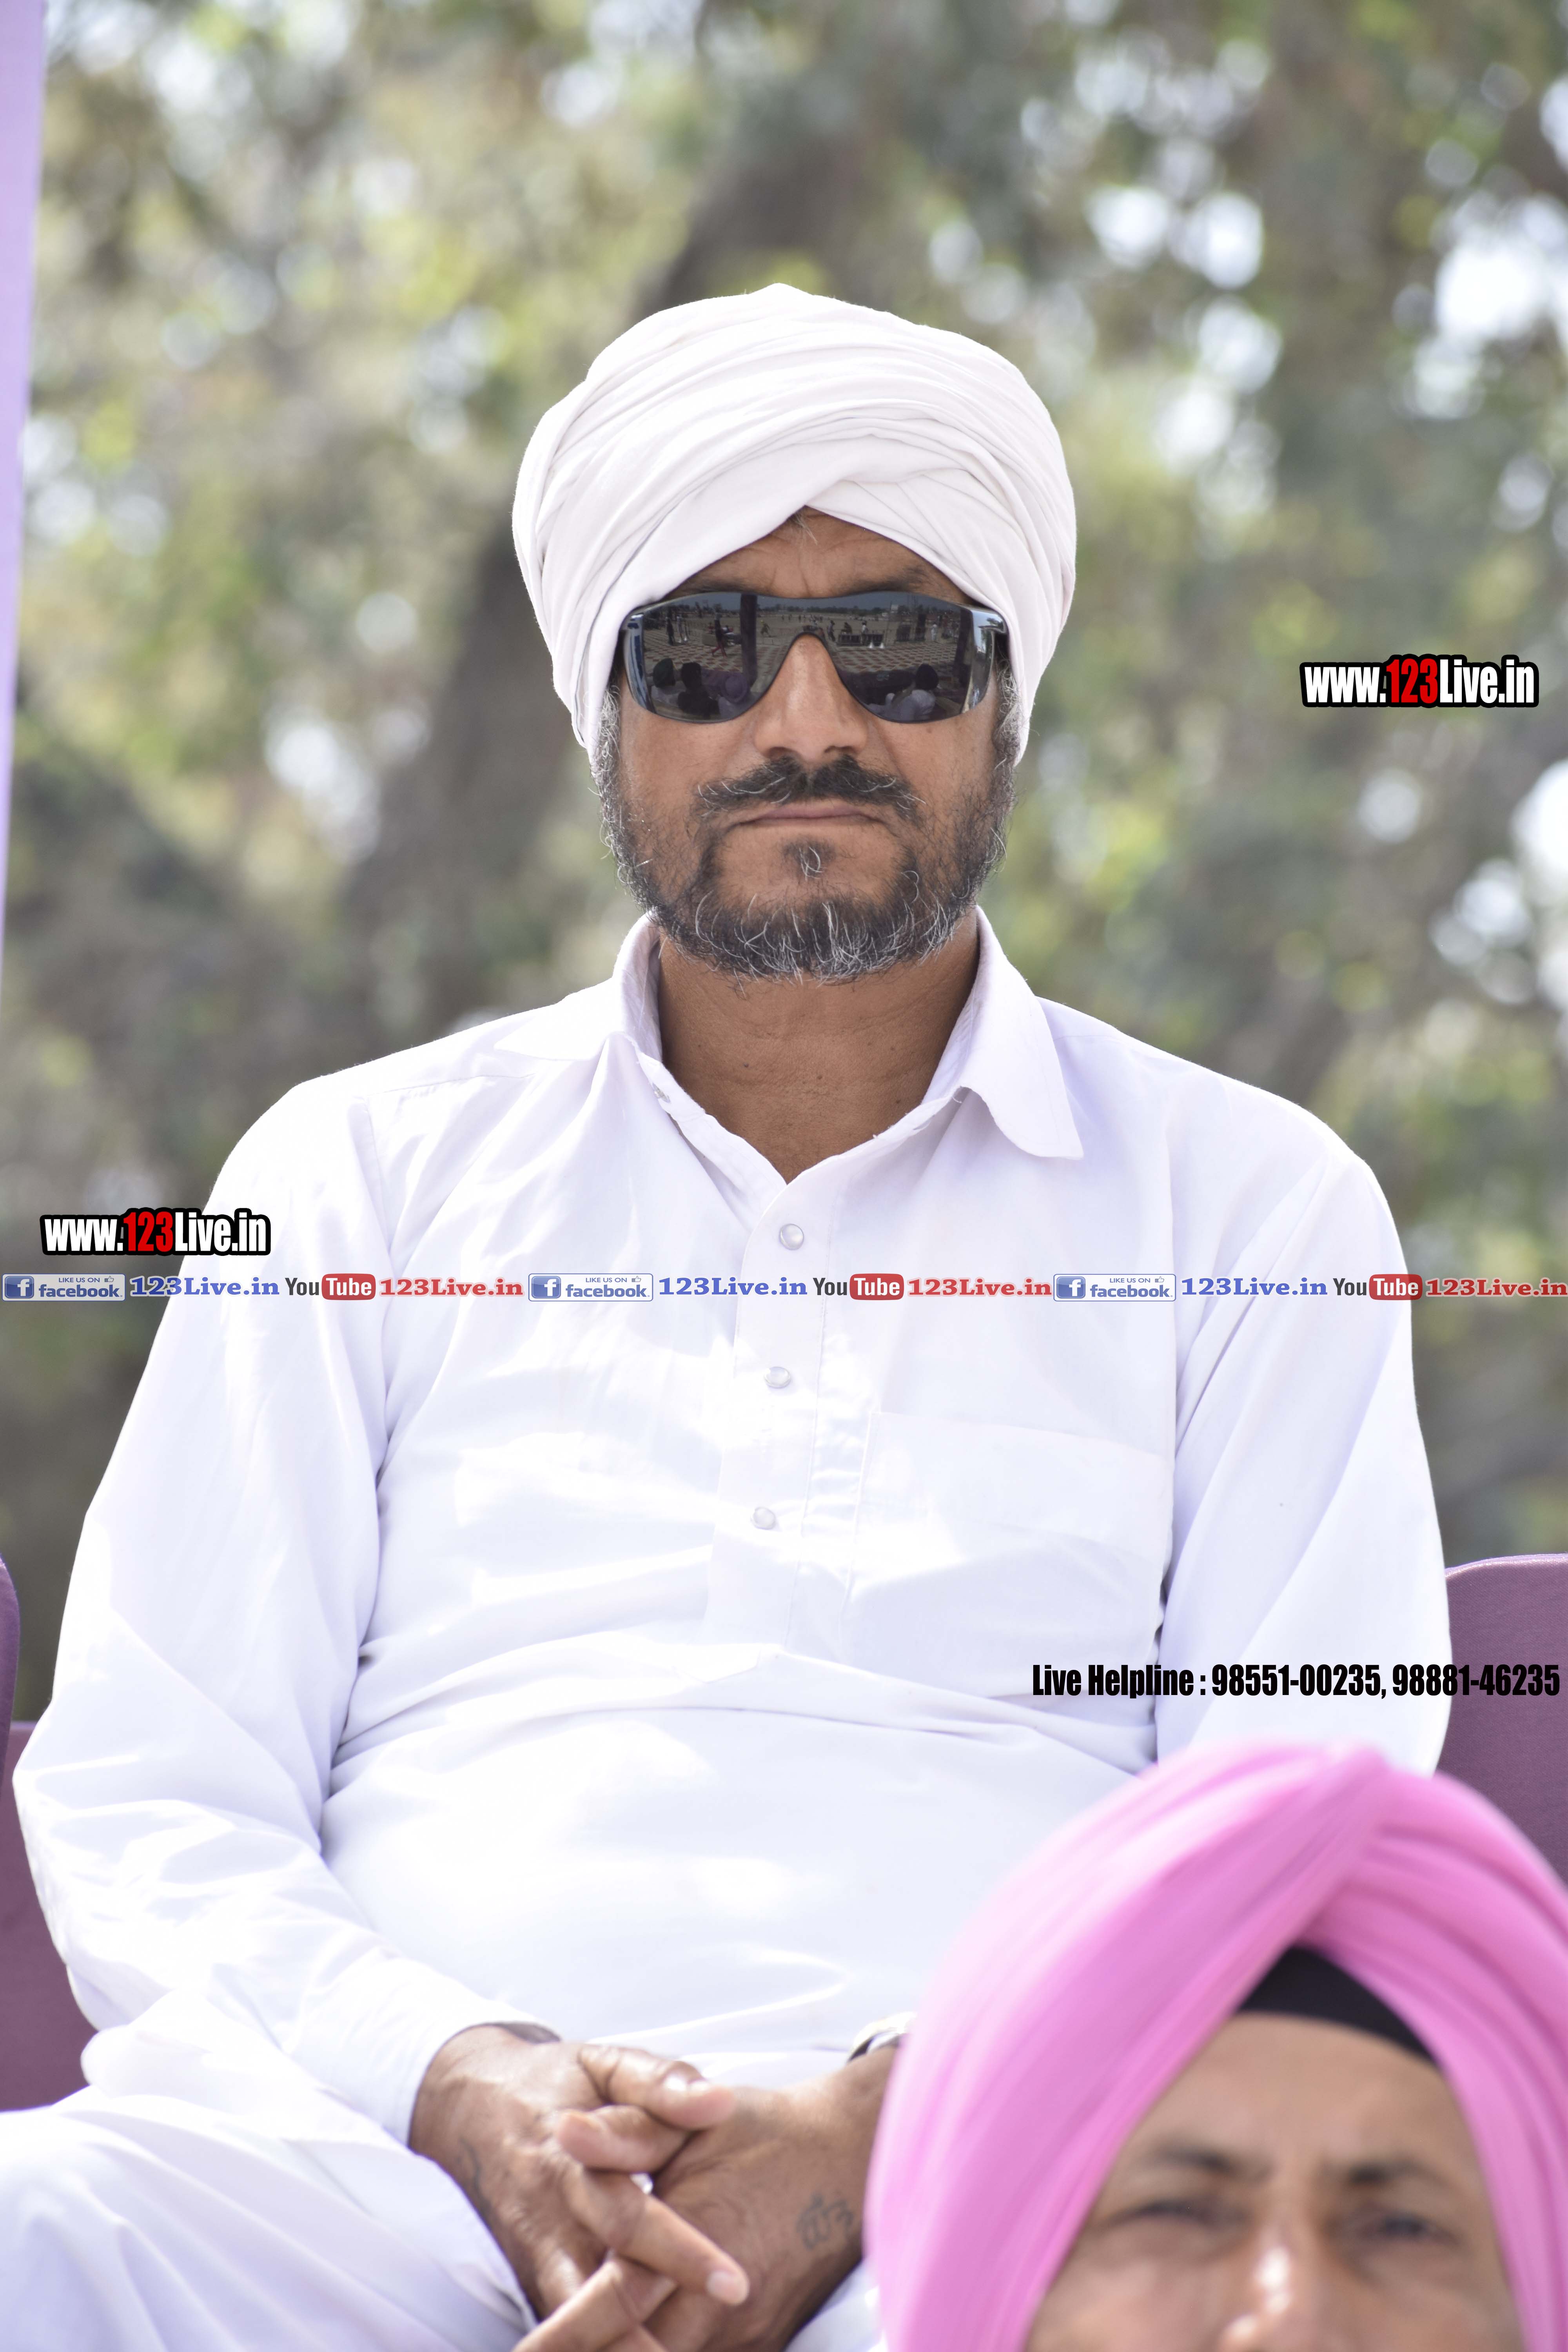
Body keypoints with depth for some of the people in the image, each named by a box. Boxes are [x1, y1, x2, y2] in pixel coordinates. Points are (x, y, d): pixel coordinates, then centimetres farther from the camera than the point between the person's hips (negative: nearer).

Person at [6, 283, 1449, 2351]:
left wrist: (876, 2134, -12)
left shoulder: (1248, 1208, 19)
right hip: (379, 2156, 1)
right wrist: (463, 2084, -8)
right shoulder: (366, 1177, 21)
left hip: (972, 2175, -1)